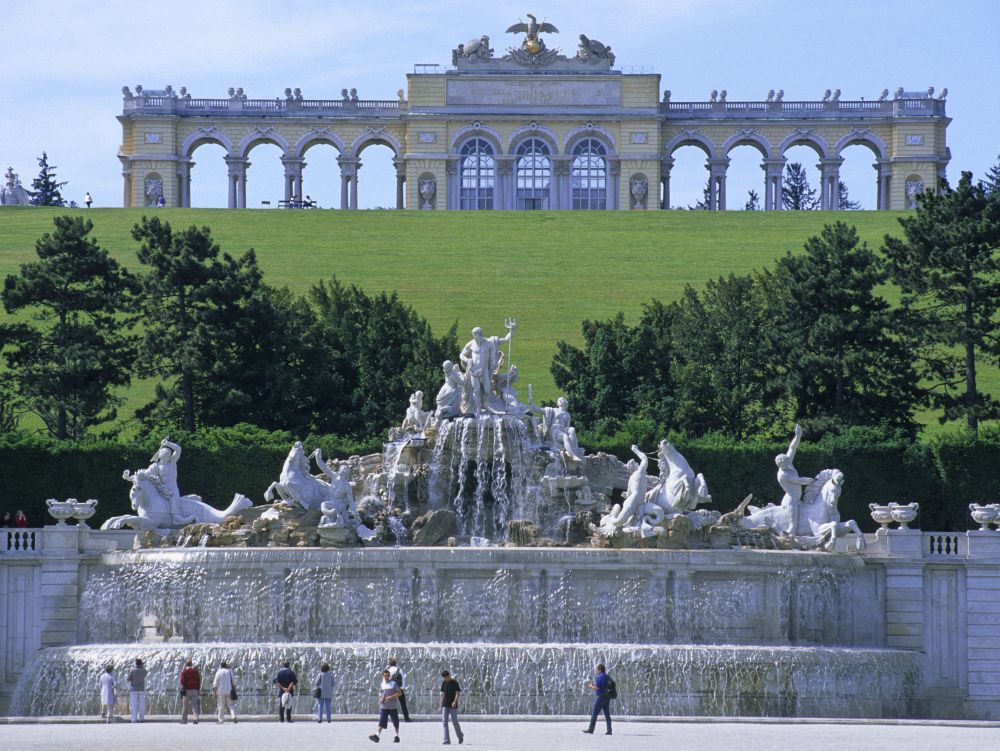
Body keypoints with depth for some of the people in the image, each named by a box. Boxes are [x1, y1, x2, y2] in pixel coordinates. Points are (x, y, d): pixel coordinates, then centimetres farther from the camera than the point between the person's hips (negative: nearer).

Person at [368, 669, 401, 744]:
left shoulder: (393, 683, -5)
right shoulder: (382, 684, 9)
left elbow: (399, 693, -7)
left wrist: (391, 697, -20)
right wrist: (381, 699, 2)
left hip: (393, 706, -3)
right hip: (384, 706, 3)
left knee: (395, 722, 7)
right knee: (381, 721, -7)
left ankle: (397, 736, 18)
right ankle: (378, 735, -14)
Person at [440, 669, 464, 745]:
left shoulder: (455, 683, -6)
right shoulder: (443, 683, 9)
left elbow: (457, 693, -12)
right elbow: (442, 694, 14)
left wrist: (455, 702, -29)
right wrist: (441, 705, 11)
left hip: (453, 706, -4)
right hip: (445, 706, 4)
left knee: (455, 722, 1)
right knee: (444, 722, -7)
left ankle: (460, 736, 27)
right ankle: (447, 740, -10)